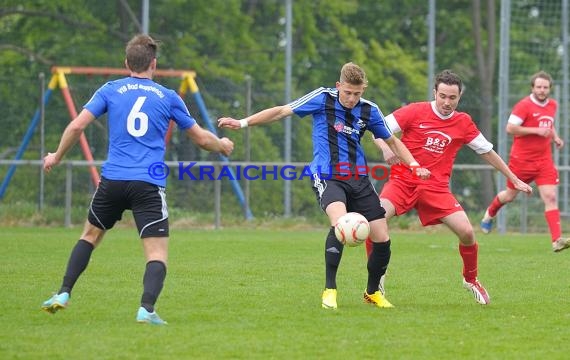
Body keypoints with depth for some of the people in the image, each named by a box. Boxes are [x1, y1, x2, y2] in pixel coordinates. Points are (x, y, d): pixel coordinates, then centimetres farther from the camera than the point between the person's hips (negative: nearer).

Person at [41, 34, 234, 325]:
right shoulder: (168, 97, 9)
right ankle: (147, 309, -24)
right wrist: (223, 145, 38)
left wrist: (57, 156, 19)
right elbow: (201, 139, 16)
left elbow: (76, 126, 1)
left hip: (112, 180, 2)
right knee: (157, 252, -3)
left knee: (91, 234, 24)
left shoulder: (110, 91, 8)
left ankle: (63, 294, 20)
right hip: (150, 185, -2)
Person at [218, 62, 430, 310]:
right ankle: (329, 290, -23)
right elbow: (282, 112, -1)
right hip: (327, 177, -4)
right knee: (340, 222, -33)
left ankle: (372, 292, 25)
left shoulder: (369, 111, 5)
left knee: (382, 239, -1)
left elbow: (392, 141, 20)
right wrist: (243, 123, -6)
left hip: (358, 179, 4)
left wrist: (413, 164, 7)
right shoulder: (323, 99, -4)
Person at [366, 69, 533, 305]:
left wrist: (515, 180, 19)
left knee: (466, 232, -12)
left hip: (436, 187, 2)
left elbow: (487, 151, 16)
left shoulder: (463, 123, 4)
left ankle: (471, 279, 18)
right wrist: (386, 149, -27)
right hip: (403, 180, -2)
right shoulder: (415, 111, -4)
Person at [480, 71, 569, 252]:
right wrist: (536, 131, -24)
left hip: (544, 160, 4)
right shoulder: (524, 105, -15)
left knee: (551, 198, -10)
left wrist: (555, 137, 10)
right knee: (510, 195, 13)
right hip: (522, 159, -4)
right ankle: (490, 213, 45)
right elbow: (510, 128, -22)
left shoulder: (552, 105, 8)